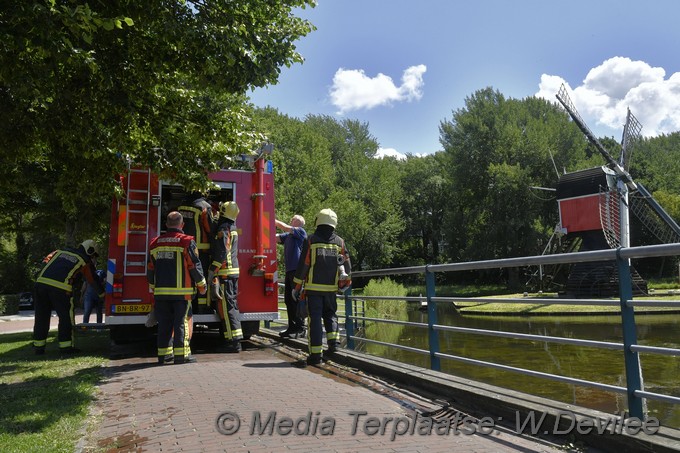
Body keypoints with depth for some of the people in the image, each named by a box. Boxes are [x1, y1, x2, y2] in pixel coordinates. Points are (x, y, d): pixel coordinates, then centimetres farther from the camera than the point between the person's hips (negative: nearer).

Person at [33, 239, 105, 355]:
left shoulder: (59, 252, 26)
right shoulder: (85, 262, 12)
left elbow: (45, 262, 23)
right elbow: (94, 281, 18)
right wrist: (103, 295, 29)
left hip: (41, 282, 5)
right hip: (60, 288, -5)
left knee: (41, 317, 15)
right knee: (66, 317, 8)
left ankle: (38, 346, 22)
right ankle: (65, 346, 10)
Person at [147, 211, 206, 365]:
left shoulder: (155, 243, 10)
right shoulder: (187, 242, -5)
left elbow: (150, 269, 16)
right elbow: (195, 266, -5)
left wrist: (153, 287, 27)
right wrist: (202, 285, 6)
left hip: (161, 292, 5)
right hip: (181, 292, -4)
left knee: (164, 324, 10)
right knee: (181, 323, 0)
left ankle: (164, 354, 15)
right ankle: (181, 354, 1)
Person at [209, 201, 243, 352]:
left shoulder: (223, 229, -12)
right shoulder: (233, 228, 17)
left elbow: (221, 253, -19)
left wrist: (212, 271, -16)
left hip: (224, 272, -9)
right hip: (234, 272, 9)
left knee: (226, 306, -8)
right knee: (232, 304, 12)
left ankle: (233, 341, -9)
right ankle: (236, 340, 16)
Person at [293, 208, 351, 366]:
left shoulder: (311, 240, -5)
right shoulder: (340, 242, 4)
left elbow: (303, 265, -6)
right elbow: (347, 265, 7)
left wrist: (297, 287, 2)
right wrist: (345, 281, 24)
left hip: (313, 287, -2)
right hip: (331, 288, 3)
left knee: (315, 318, 1)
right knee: (330, 314, 22)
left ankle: (316, 353, 0)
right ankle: (333, 340, 5)